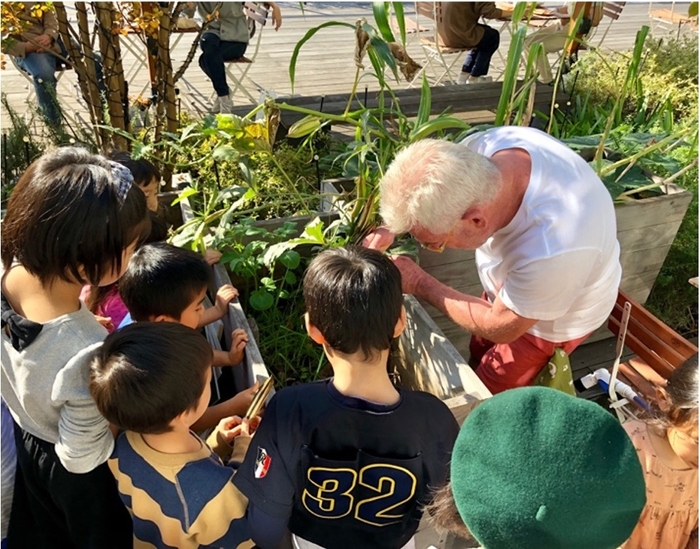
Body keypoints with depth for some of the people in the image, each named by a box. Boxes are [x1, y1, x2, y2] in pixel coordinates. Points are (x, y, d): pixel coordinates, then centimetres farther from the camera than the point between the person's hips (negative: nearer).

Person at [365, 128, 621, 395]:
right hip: (512, 290, 6)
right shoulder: (487, 145, -30)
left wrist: (420, 283, -23)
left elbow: (500, 328, -27)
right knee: (478, 357, 26)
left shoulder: (552, 251, -47)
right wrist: (391, 227, -20)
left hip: (551, 322, -5)